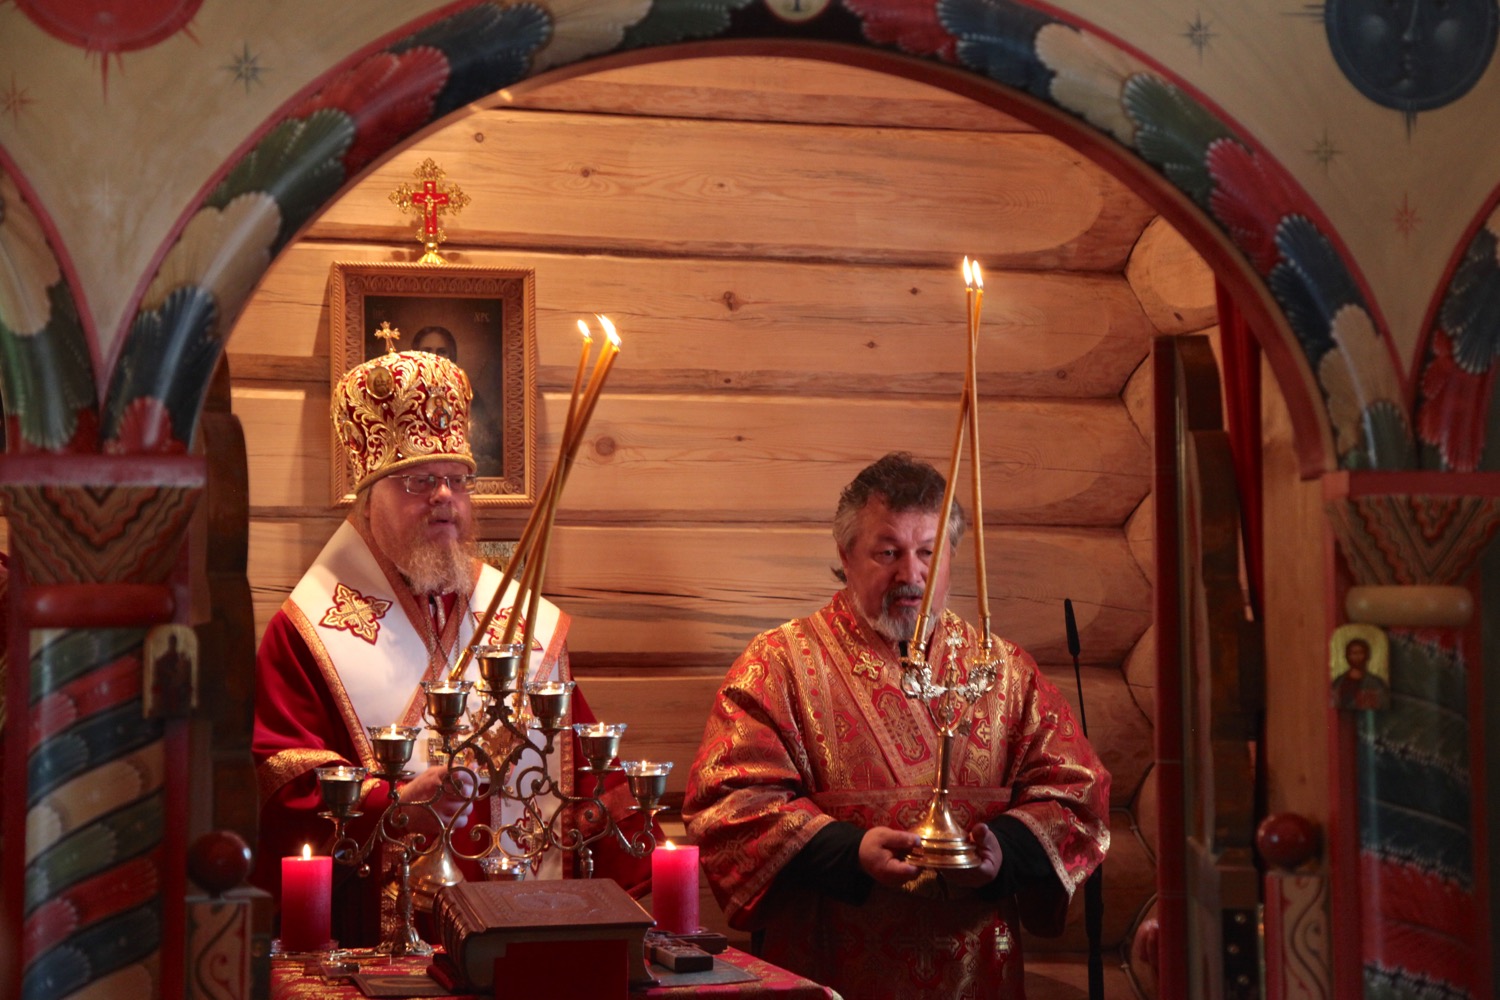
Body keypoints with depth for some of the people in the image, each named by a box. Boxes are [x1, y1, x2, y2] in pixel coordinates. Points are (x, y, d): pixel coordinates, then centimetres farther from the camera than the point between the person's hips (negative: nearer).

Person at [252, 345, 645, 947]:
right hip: (377, 940, -4)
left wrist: (642, 897, 5)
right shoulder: (309, 632, 6)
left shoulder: (533, 624, 18)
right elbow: (281, 785, -2)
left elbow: (590, 774, 17)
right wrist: (392, 806, -19)